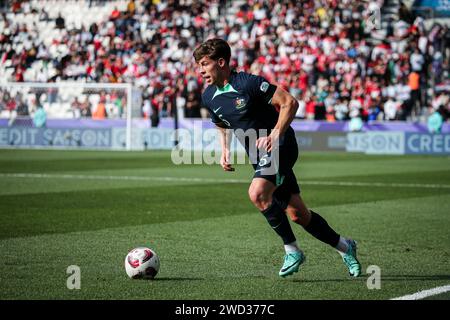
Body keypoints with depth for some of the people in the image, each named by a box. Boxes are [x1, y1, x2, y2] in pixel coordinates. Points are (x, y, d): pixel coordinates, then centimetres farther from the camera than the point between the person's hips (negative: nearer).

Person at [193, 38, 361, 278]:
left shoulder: (248, 83, -17)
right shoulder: (208, 98, 4)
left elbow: (289, 103, -16)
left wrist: (275, 135, -25)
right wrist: (225, 151, 6)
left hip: (280, 147, -7)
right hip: (259, 157, 7)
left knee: (257, 193, -29)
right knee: (297, 214, 6)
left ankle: (292, 250, -14)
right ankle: (343, 246, 26)